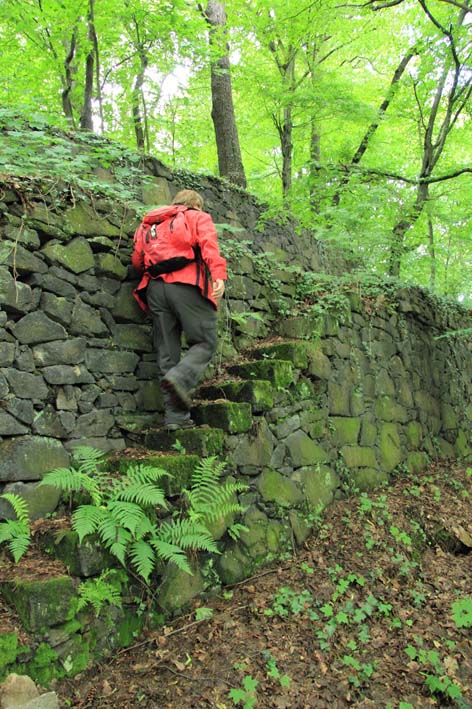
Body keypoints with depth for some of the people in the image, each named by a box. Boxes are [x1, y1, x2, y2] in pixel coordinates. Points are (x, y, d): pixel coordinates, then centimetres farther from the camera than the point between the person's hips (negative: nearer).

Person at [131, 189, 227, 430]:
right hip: (186, 285, -4)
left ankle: (175, 416, 3)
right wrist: (218, 275, -18)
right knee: (205, 342, 2)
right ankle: (180, 378, -25)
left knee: (167, 351, 5)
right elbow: (209, 244, -5)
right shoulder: (199, 218, 18)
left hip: (155, 287, 5)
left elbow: (137, 259, 17)